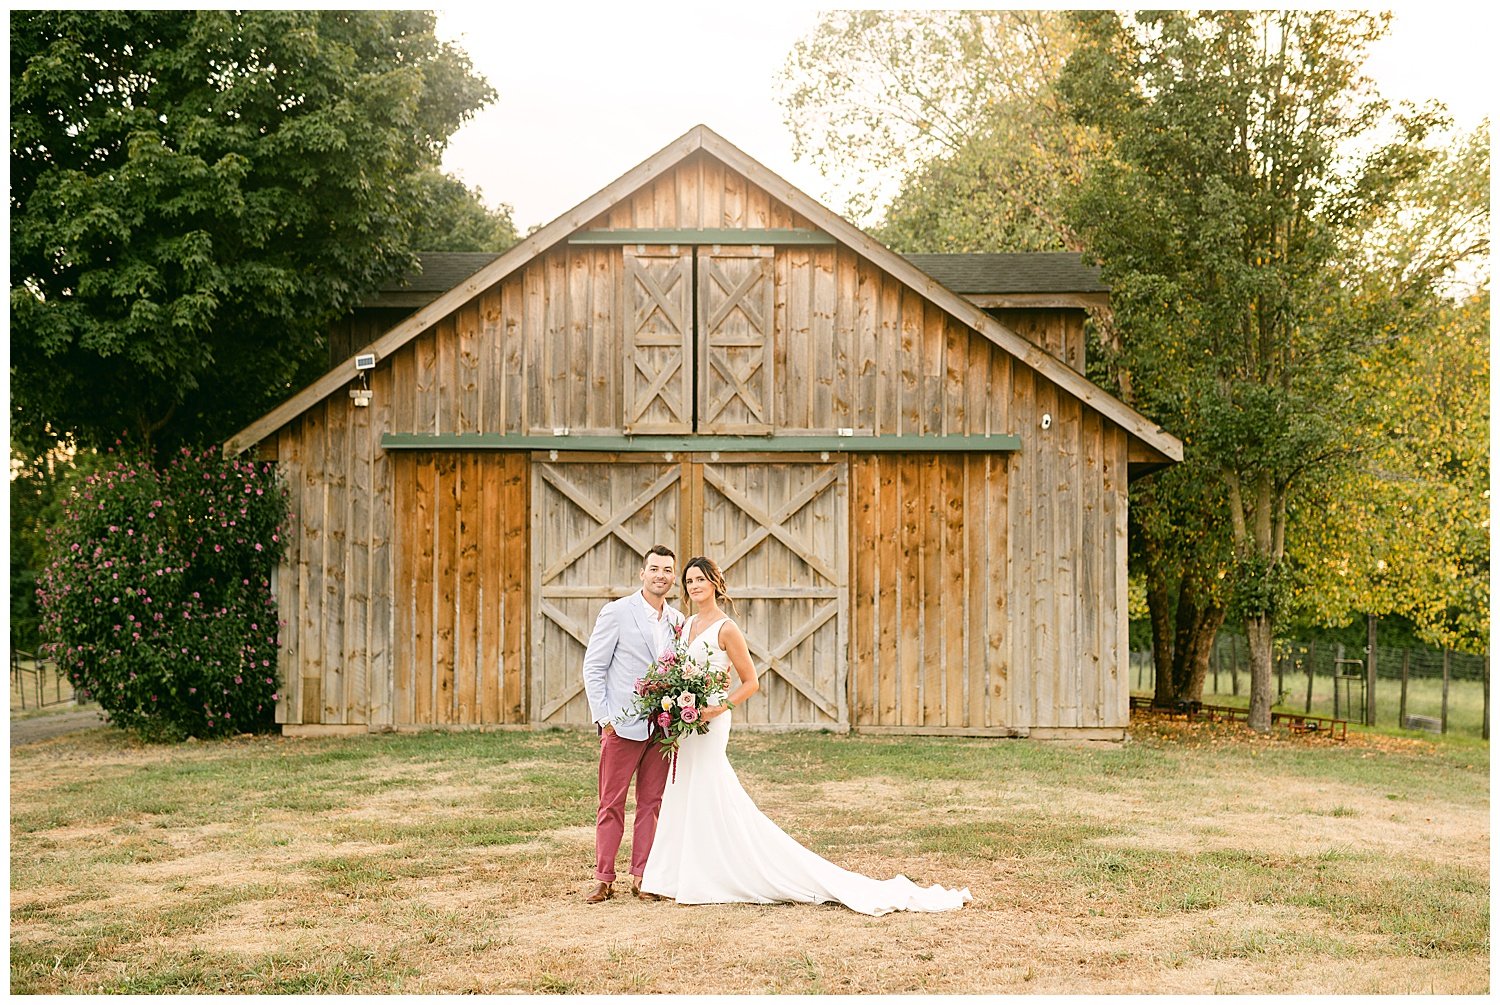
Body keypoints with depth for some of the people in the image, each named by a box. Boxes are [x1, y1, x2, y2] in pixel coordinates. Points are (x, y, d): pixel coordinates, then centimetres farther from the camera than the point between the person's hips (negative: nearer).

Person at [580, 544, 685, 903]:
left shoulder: (677, 620, 10)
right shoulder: (617, 613, -4)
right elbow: (593, 667, -4)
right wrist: (603, 717, -10)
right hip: (622, 726, -5)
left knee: (651, 804, 7)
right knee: (611, 805, 1)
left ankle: (641, 877, 14)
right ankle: (604, 878, 8)